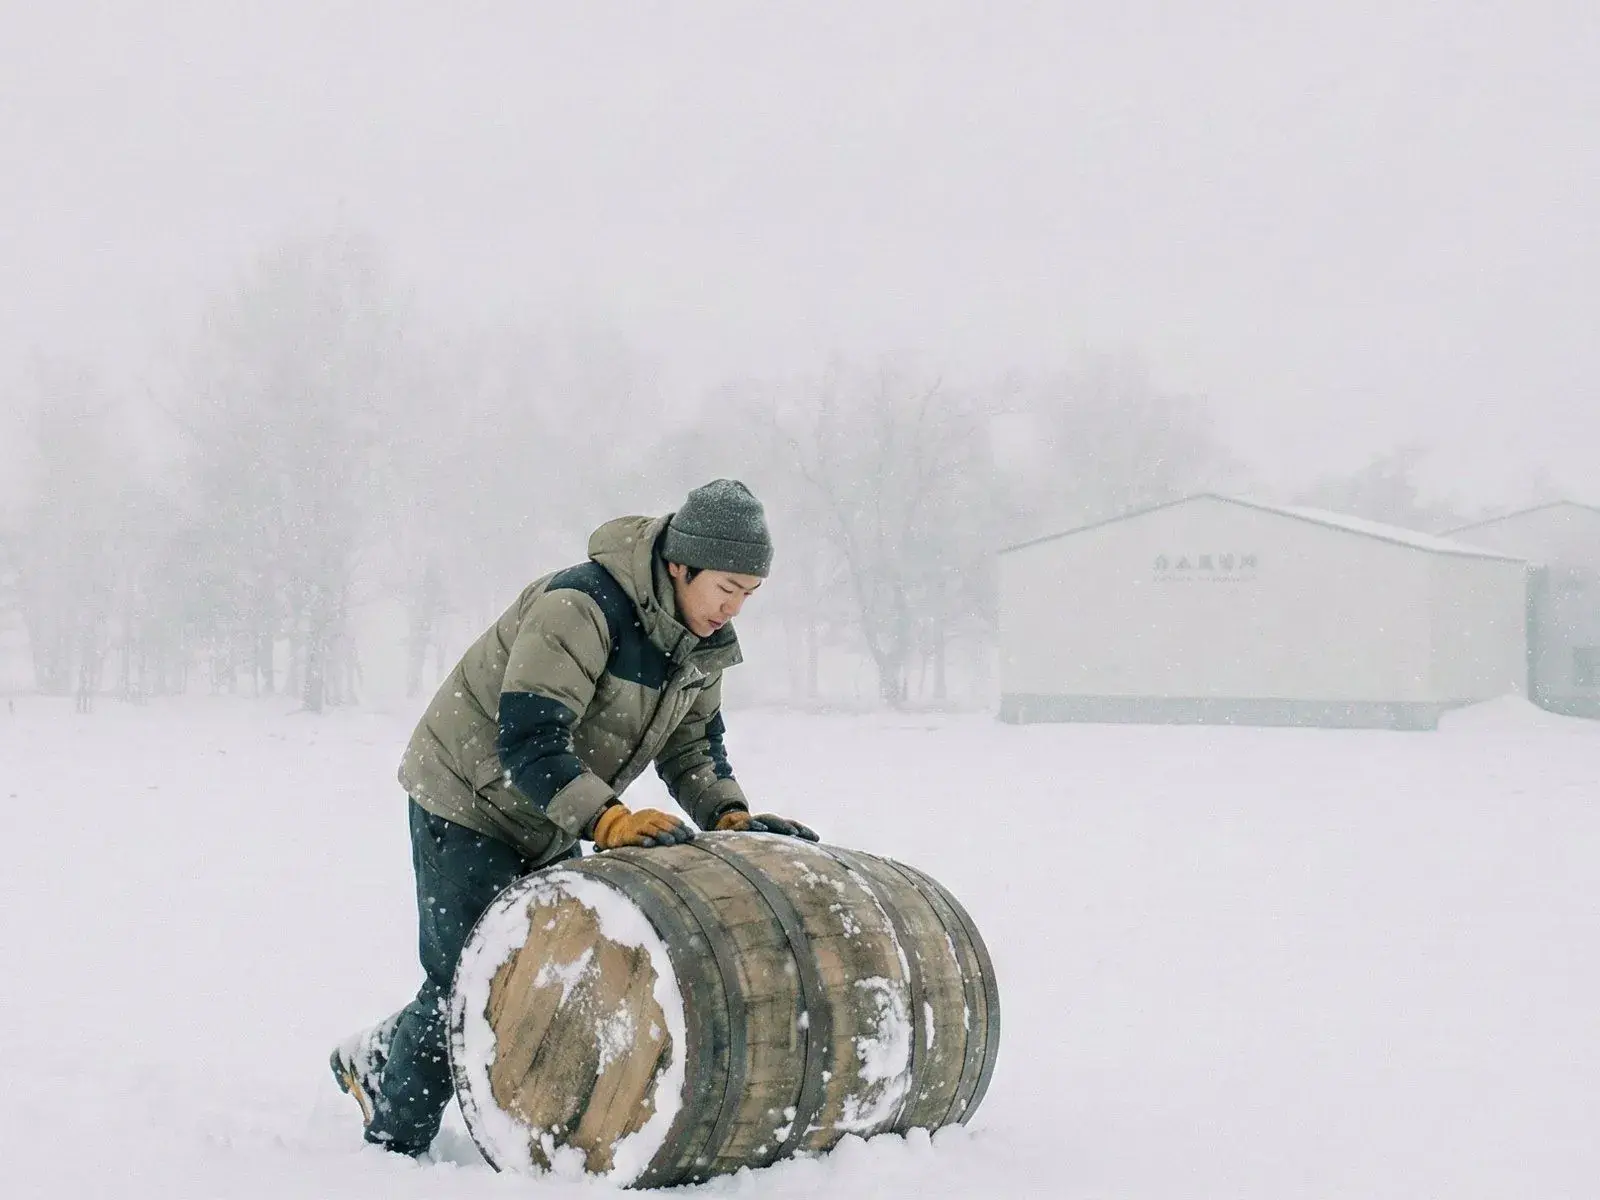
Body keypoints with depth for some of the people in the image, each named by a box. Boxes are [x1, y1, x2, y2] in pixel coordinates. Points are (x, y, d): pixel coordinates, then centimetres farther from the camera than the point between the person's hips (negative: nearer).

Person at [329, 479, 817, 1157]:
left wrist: (730, 817, -14)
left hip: (549, 821, 8)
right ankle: (392, 1141, 12)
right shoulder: (581, 607, -32)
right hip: (467, 800, -8)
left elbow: (693, 745, 5)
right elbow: (527, 742, -37)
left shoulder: (702, 641, -5)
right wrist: (608, 821, -47)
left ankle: (377, 1058, 30)